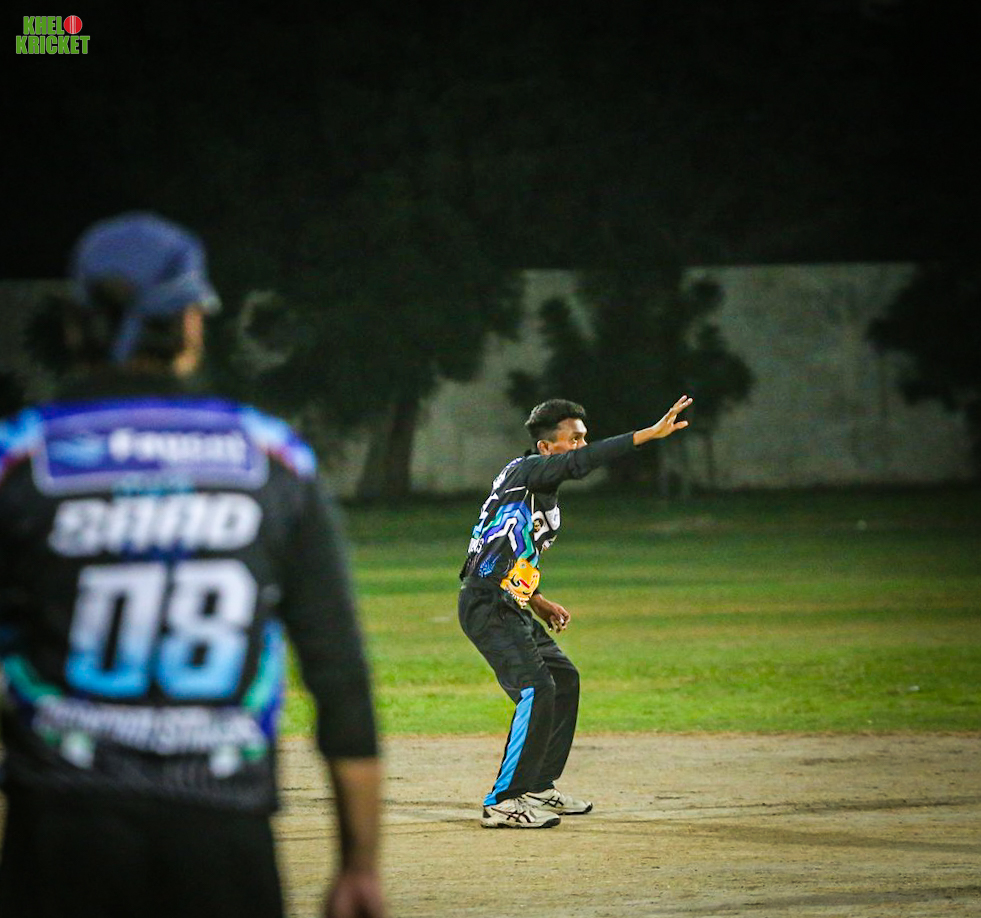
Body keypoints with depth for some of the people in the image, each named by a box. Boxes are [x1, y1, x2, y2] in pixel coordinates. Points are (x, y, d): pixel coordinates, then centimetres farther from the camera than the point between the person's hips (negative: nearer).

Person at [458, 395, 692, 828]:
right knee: (536, 688, -19)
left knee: (563, 679, 19)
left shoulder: (544, 493, 19)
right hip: (487, 608, -11)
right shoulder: (527, 469, -10)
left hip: (509, 607, 11)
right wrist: (650, 433, -31)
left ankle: (538, 788, 27)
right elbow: (580, 462, -27)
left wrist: (540, 604, 18)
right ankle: (504, 803, -17)